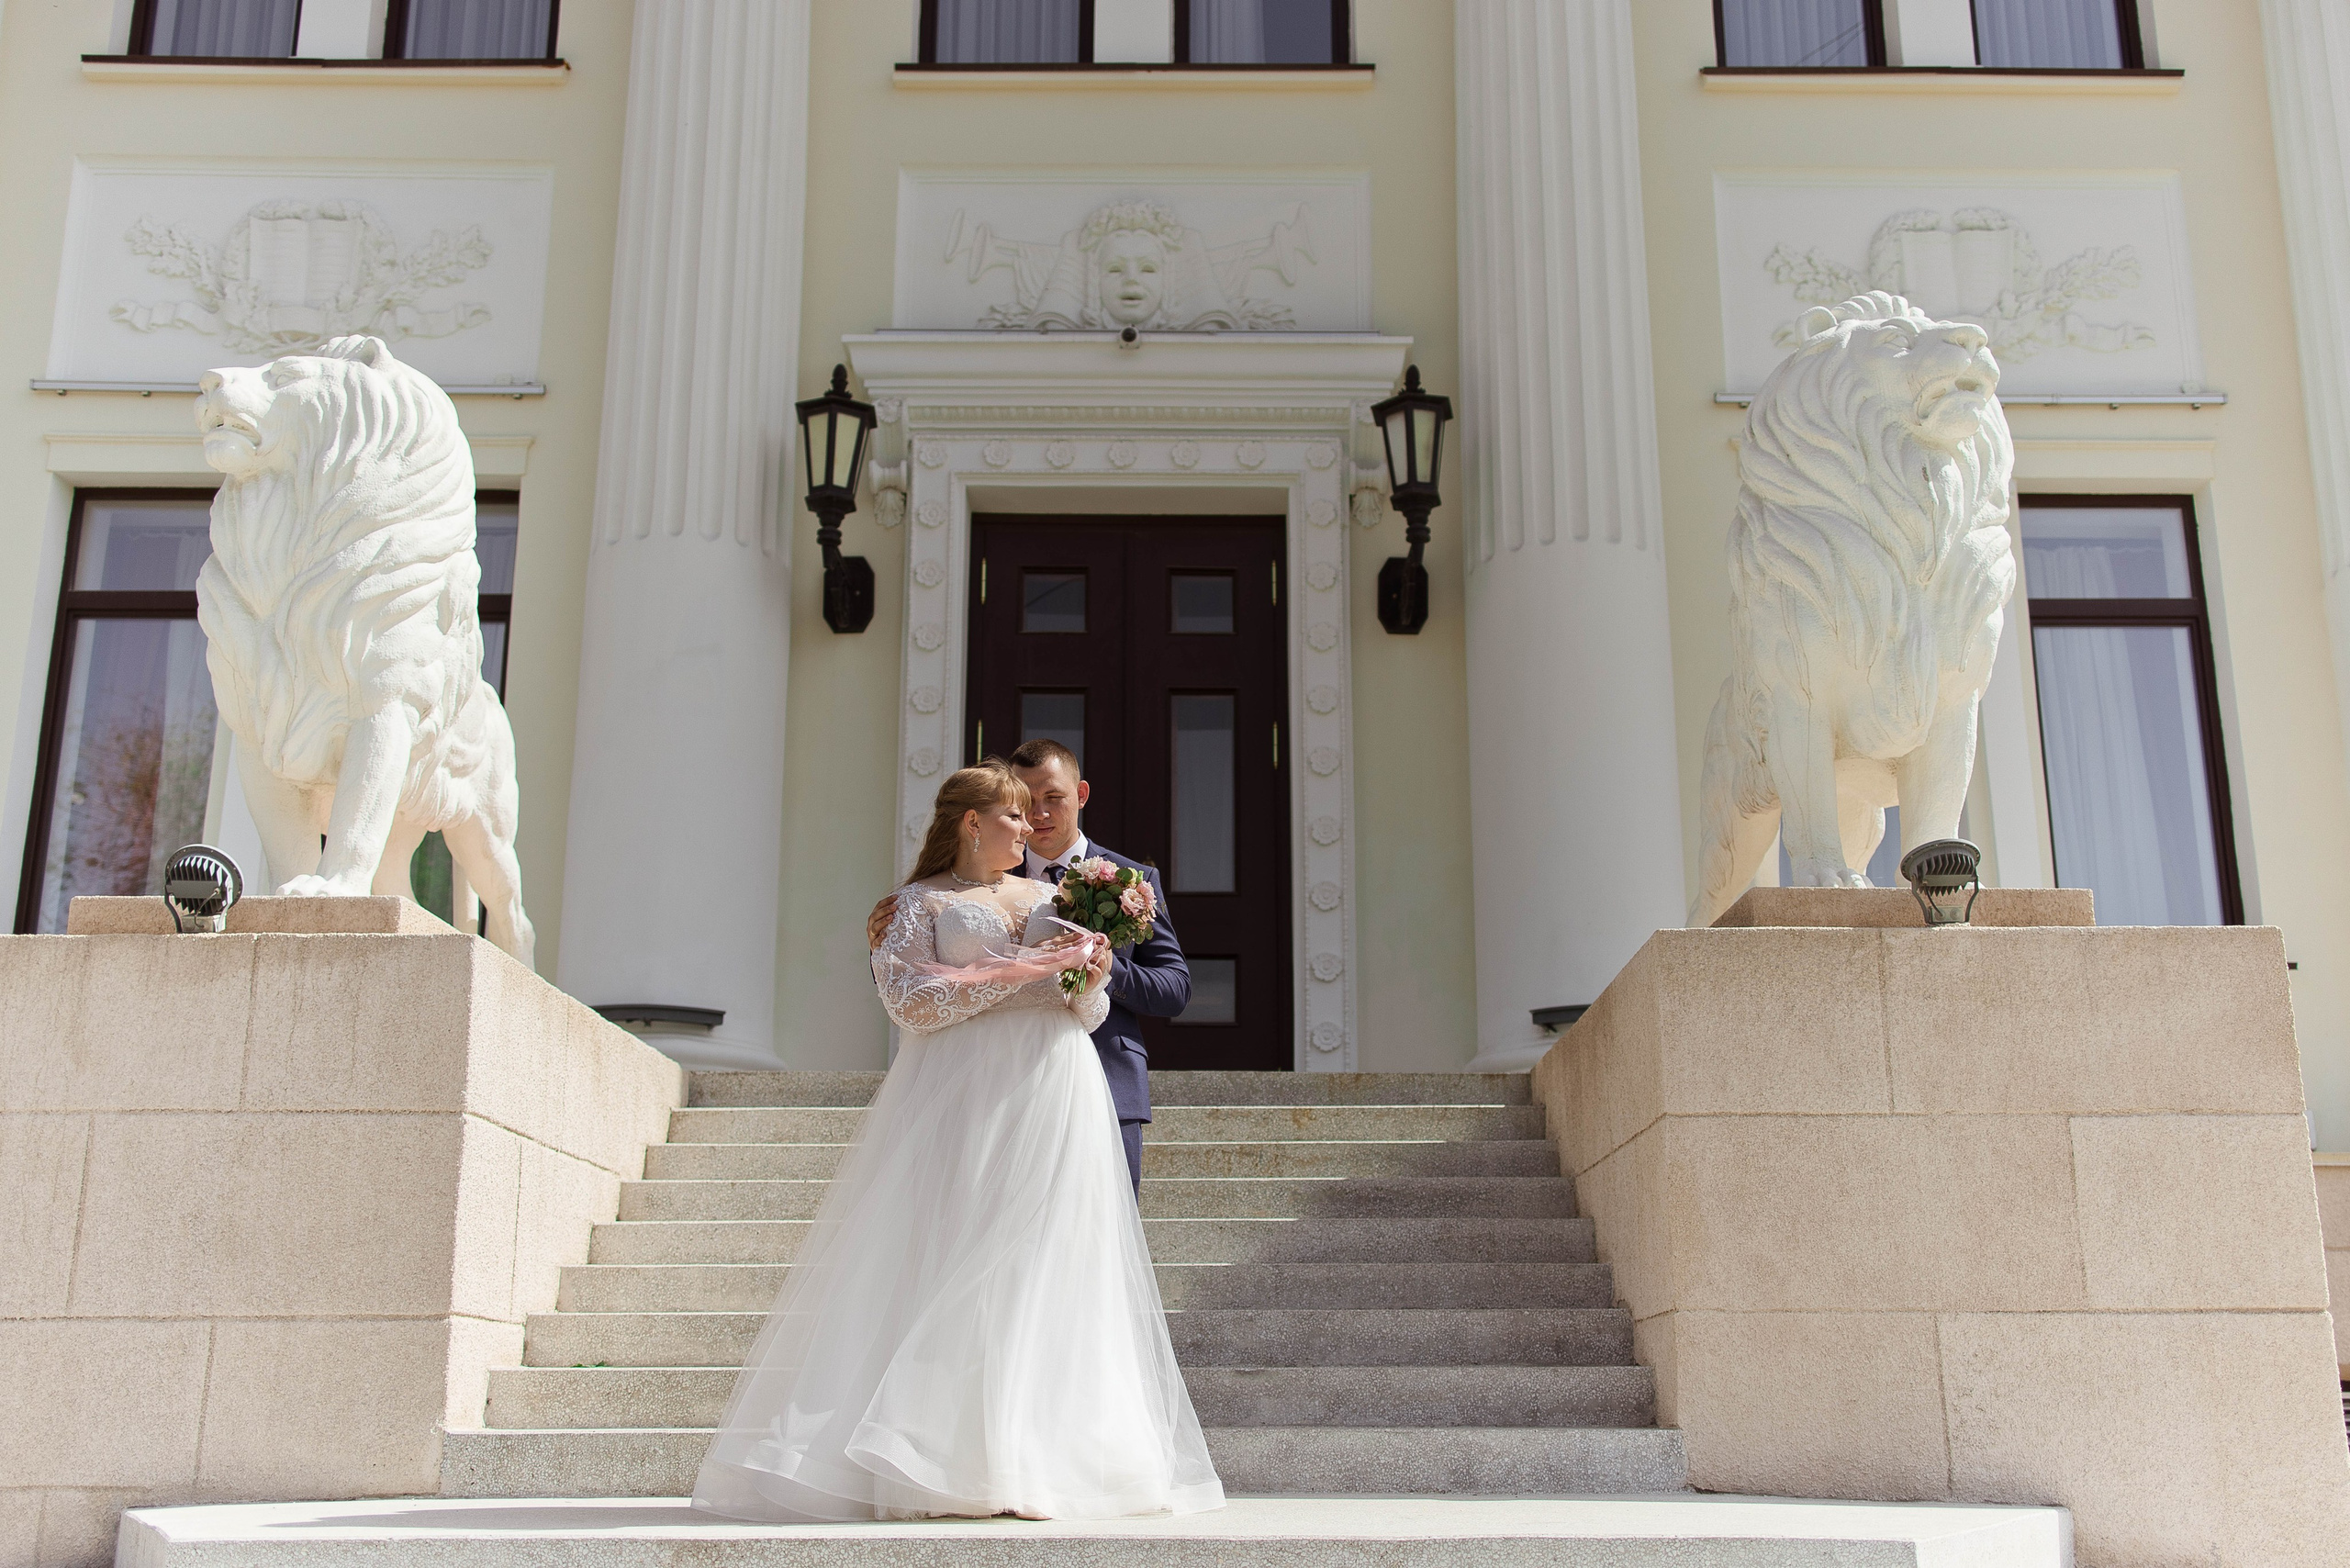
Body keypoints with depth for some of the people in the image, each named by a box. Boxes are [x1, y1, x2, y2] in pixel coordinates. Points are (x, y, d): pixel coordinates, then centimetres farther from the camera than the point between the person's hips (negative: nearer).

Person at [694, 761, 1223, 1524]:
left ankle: (1042, 1456, -3)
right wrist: (1018, 969, -11)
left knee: (1043, 1270, -3)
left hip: (1055, 1096, 4)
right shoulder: (921, 901, 8)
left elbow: (1086, 1013, 17)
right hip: (963, 1097, -4)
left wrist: (1092, 977, -6)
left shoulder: (1048, 899, 21)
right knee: (954, 1268, -10)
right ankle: (942, 1461, -10)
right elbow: (912, 1001, -6)